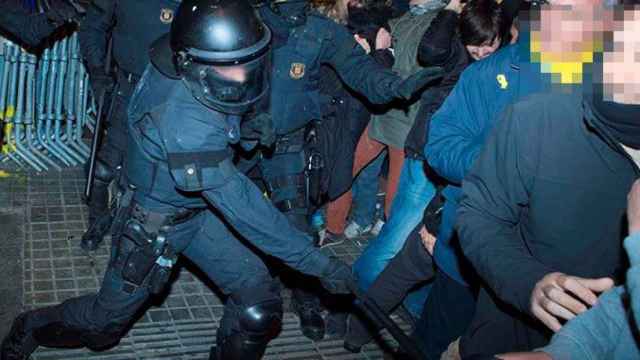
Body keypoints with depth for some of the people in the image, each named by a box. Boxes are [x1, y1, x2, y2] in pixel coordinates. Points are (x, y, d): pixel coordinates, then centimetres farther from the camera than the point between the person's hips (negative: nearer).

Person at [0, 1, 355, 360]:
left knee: (260, 303, -2)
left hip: (200, 208, 7)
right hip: (153, 227, -6)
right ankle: (32, 327, 46)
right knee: (105, 322, 17)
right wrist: (319, 263, -37)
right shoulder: (184, 122, -41)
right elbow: (241, 207, -39)